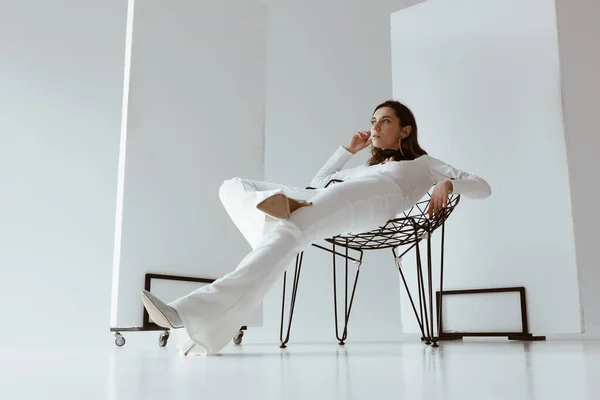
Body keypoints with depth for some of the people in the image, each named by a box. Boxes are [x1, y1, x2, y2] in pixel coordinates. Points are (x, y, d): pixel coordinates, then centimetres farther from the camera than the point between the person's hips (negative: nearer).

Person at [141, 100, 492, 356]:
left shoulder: (423, 163, 33)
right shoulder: (366, 167, 46)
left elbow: (482, 187, 23)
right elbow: (319, 182, 45)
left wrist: (448, 183, 1)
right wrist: (349, 149, 43)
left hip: (371, 200, -7)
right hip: (323, 198, 7)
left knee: (289, 233, -36)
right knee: (233, 187, -11)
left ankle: (197, 315, -53)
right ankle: (282, 205, -45)